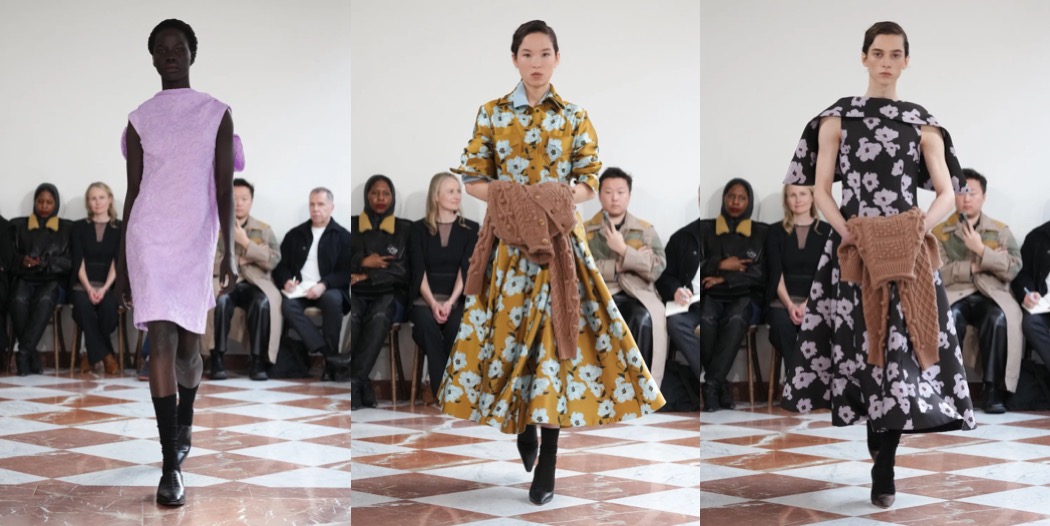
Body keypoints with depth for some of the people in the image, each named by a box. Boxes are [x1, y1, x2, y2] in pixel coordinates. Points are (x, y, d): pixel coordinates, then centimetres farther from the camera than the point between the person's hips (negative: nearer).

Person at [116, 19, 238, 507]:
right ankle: (171, 465, -13)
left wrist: (230, 251, -8)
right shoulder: (140, 119, 6)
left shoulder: (217, 114, 3)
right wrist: (121, 262, 8)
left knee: (188, 343, 12)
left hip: (197, 241, 1)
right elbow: (132, 192, 9)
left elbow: (224, 189, 0)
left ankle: (183, 425, 40)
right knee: (161, 342, -11)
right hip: (148, 240, 0)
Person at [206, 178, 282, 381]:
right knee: (220, 301, -37)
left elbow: (273, 260, 0)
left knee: (263, 303, -35)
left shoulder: (264, 229, 14)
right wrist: (234, 261, -4)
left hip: (254, 283, 1)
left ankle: (258, 362, -29)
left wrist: (246, 243, -7)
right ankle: (217, 360, -30)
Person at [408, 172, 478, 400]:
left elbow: (466, 270, -2)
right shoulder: (419, 228, 8)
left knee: (456, 324, -35)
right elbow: (419, 271, -1)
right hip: (425, 297, 0)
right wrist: (433, 302, -18)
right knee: (426, 322, -35)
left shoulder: (470, 228, 9)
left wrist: (450, 302, -18)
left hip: (458, 297, 0)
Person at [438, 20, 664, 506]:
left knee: (556, 330, -5)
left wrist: (559, 199, -16)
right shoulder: (491, 114, 5)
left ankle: (546, 466, 0)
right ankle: (521, 428, 29)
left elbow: (589, 183, 4)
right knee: (511, 328, 2)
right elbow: (472, 179, 4)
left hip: (560, 238, -1)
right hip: (508, 239, 1)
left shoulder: (574, 118, 4)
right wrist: (506, 197, -15)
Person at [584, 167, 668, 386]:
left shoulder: (645, 230, 14)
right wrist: (623, 264, -8)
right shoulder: (585, 230, 12)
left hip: (636, 293, 0)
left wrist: (623, 249, -9)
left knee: (644, 319, -35)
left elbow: (658, 268, 0)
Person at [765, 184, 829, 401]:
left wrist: (808, 303, -18)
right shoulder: (776, 232, 9)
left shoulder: (826, 231, 7)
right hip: (783, 299, 1)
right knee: (782, 322, -35)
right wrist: (789, 304, -17)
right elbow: (776, 274, 0)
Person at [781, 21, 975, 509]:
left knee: (901, 347, -5)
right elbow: (821, 189, 1)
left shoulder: (923, 124, 8)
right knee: (860, 344, -2)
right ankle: (880, 458, 16)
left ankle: (883, 468, 1)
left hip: (907, 249, 0)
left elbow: (946, 193, 4)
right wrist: (847, 232, -14)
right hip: (853, 246, 0)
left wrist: (921, 226, -15)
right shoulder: (836, 118, 6)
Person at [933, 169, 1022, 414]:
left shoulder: (1001, 231, 14)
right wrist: (976, 266, -8)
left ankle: (993, 389, -29)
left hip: (991, 295, 1)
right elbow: (938, 272, -3)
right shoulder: (939, 232, 11)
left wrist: (982, 250, -9)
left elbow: (1013, 269, 0)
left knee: (1000, 318, -35)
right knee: (949, 318, -37)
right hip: (954, 295, 0)